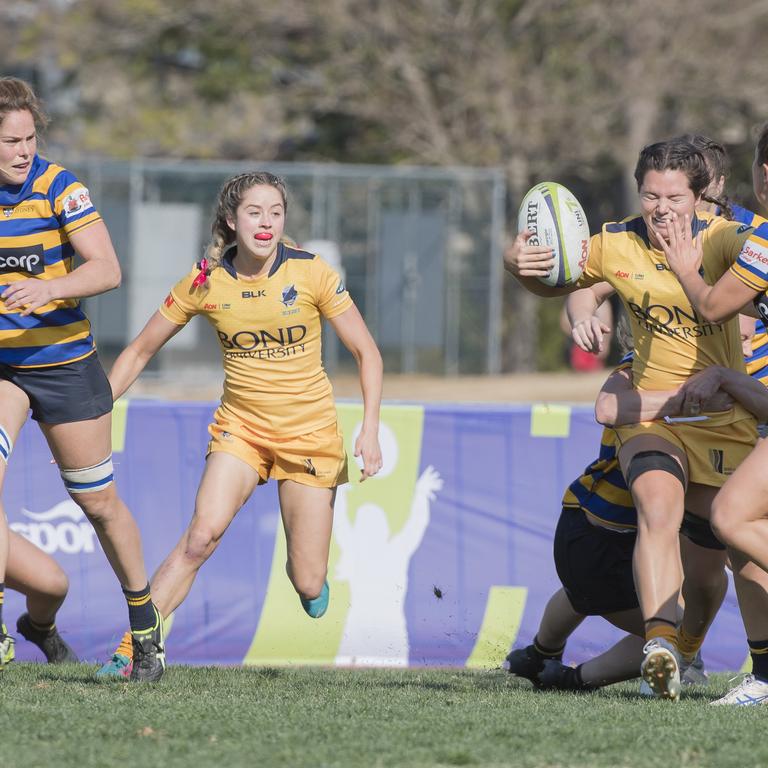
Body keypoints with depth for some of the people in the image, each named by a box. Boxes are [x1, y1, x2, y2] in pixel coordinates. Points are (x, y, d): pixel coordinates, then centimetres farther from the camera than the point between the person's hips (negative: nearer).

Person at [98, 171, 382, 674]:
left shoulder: (310, 272, -10)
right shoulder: (206, 281, -6)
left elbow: (367, 353, -3)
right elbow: (141, 351, 5)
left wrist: (370, 430, -14)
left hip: (310, 432, -1)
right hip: (240, 426, 1)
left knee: (309, 585, -4)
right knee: (201, 534, -24)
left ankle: (310, 574, 34)